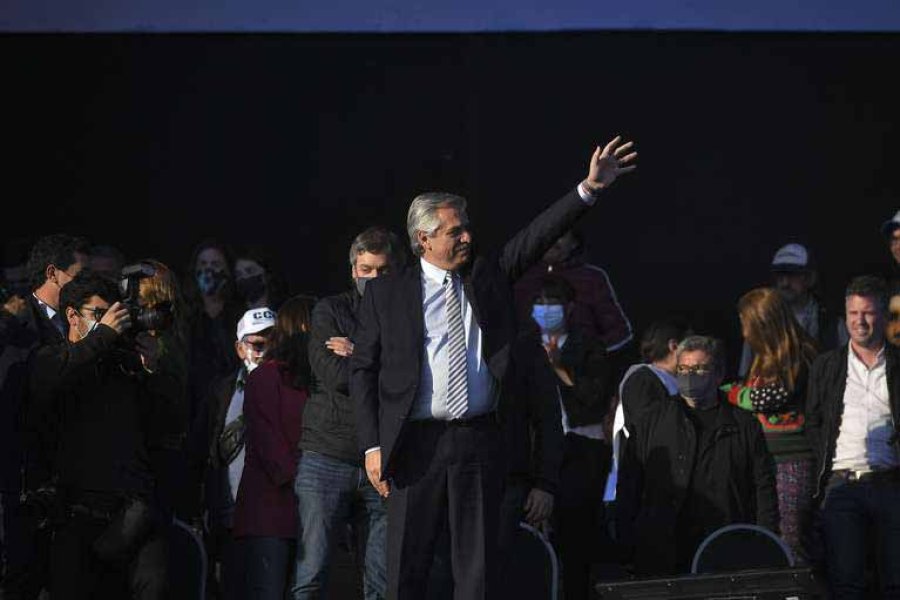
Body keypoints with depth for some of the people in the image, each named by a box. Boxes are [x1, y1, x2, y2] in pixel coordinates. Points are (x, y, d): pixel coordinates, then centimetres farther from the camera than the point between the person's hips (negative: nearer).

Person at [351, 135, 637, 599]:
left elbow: (538, 236, 2)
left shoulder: (488, 277, 11)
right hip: (416, 444, -2)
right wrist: (372, 446, -5)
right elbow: (362, 370, 3)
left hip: (479, 441, 3)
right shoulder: (387, 293, 3)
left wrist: (590, 189, -10)